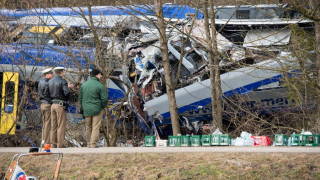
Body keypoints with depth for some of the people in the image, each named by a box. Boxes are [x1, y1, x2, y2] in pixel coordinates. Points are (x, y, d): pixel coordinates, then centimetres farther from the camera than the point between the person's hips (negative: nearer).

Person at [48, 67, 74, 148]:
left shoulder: (50, 81, 12)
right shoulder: (63, 81, -10)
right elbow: (66, 93, -19)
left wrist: (67, 87, 24)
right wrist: (68, 89, 5)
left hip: (53, 104, 7)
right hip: (61, 105, -7)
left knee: (54, 125, 10)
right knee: (61, 126, -4)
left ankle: (53, 144, 11)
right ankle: (60, 144, -6)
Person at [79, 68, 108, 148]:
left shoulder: (84, 85, 7)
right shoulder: (100, 86, -10)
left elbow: (80, 98, 12)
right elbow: (104, 99, -11)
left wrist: (83, 108, 19)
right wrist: (102, 106, 7)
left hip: (86, 110, 5)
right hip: (97, 110, -5)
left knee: (88, 128, 13)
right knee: (95, 127, -1)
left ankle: (88, 144, 18)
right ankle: (93, 144, -5)